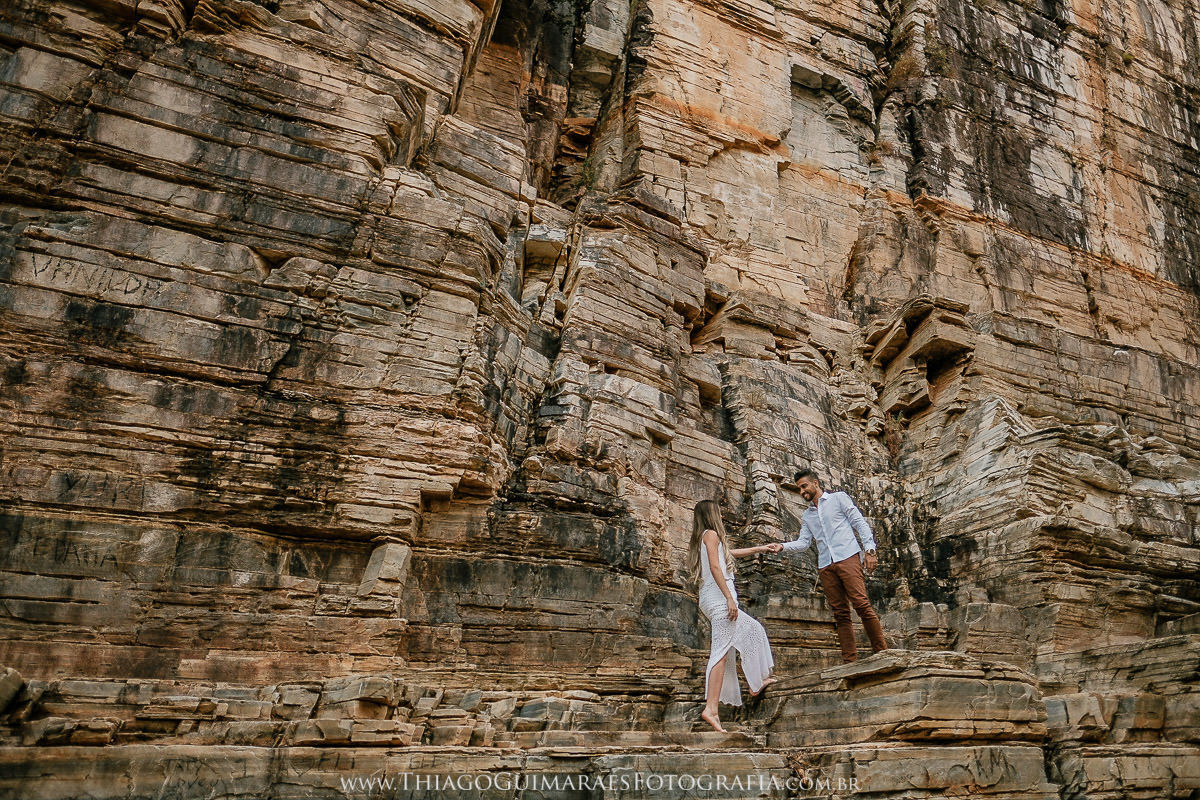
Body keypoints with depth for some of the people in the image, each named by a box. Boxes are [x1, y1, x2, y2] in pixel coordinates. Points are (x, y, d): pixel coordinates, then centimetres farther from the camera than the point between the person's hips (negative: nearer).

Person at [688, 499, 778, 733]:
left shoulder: (702, 538, 22)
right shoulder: (711, 534, -5)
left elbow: (731, 553, 36)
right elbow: (715, 566, -17)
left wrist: (759, 549, 45)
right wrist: (730, 598, -21)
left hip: (712, 600, 10)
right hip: (719, 597, -10)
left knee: (753, 629, 23)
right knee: (721, 651, -13)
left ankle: (757, 683, 29)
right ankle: (711, 708, -20)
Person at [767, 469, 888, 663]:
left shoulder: (839, 498, 11)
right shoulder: (807, 515, 25)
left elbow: (860, 523, 5)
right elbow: (803, 542, 16)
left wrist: (869, 550, -7)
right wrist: (782, 546, -2)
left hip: (847, 557, -5)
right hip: (825, 566, 5)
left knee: (861, 604, -16)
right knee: (840, 613, 0)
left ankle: (881, 651, -10)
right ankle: (850, 660, -1)